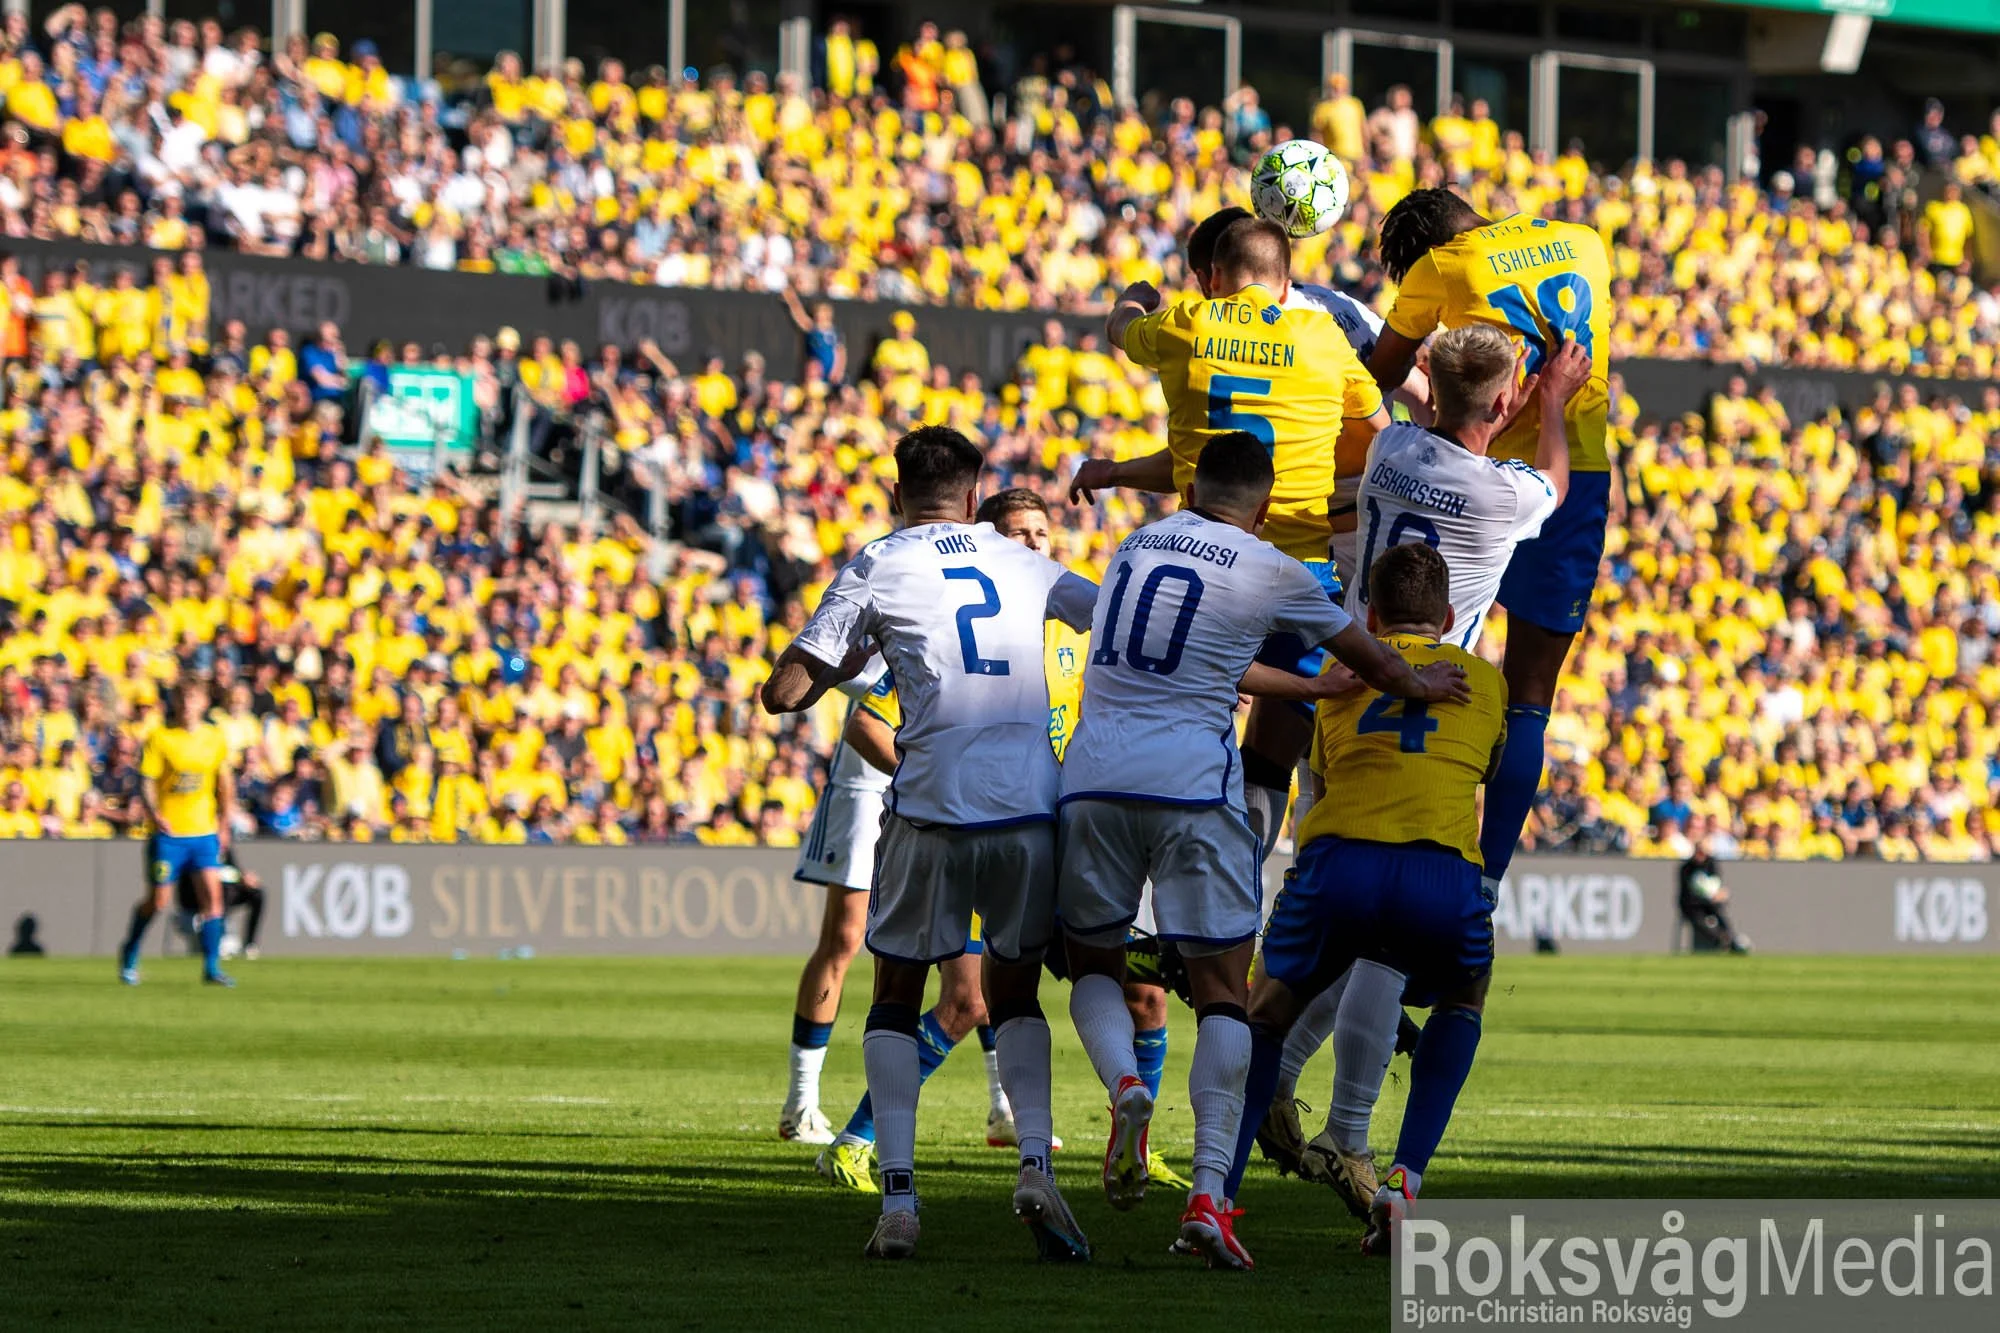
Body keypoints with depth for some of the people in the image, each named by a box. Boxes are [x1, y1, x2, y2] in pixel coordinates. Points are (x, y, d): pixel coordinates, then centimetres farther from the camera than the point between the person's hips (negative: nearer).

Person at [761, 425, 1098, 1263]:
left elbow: (783, 693, 3)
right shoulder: (1023, 564, 14)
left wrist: (845, 664, 21)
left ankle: (898, 1200, -1)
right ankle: (1036, 1165, -5)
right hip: (1029, 805, 2)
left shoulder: (876, 568, 5)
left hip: (932, 813, -2)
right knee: (1014, 995, 19)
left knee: (896, 1000, 13)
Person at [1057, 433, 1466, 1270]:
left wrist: (1308, 688, 46)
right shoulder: (1268, 574, 3)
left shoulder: (1135, 546, 17)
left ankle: (1124, 1084, -13)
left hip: (1094, 772, 3)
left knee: (1093, 959, 19)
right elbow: (1360, 653, 19)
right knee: (1222, 989, 2)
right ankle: (1209, 1193, -9)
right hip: (1190, 780, -3)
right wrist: (1417, 688, 41)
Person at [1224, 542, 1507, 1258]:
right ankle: (1404, 1180, 14)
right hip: (1443, 870, 0)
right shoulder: (1483, 680, 26)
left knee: (1266, 1015, 25)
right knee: (1461, 1006, 32)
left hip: (1338, 860, 0)